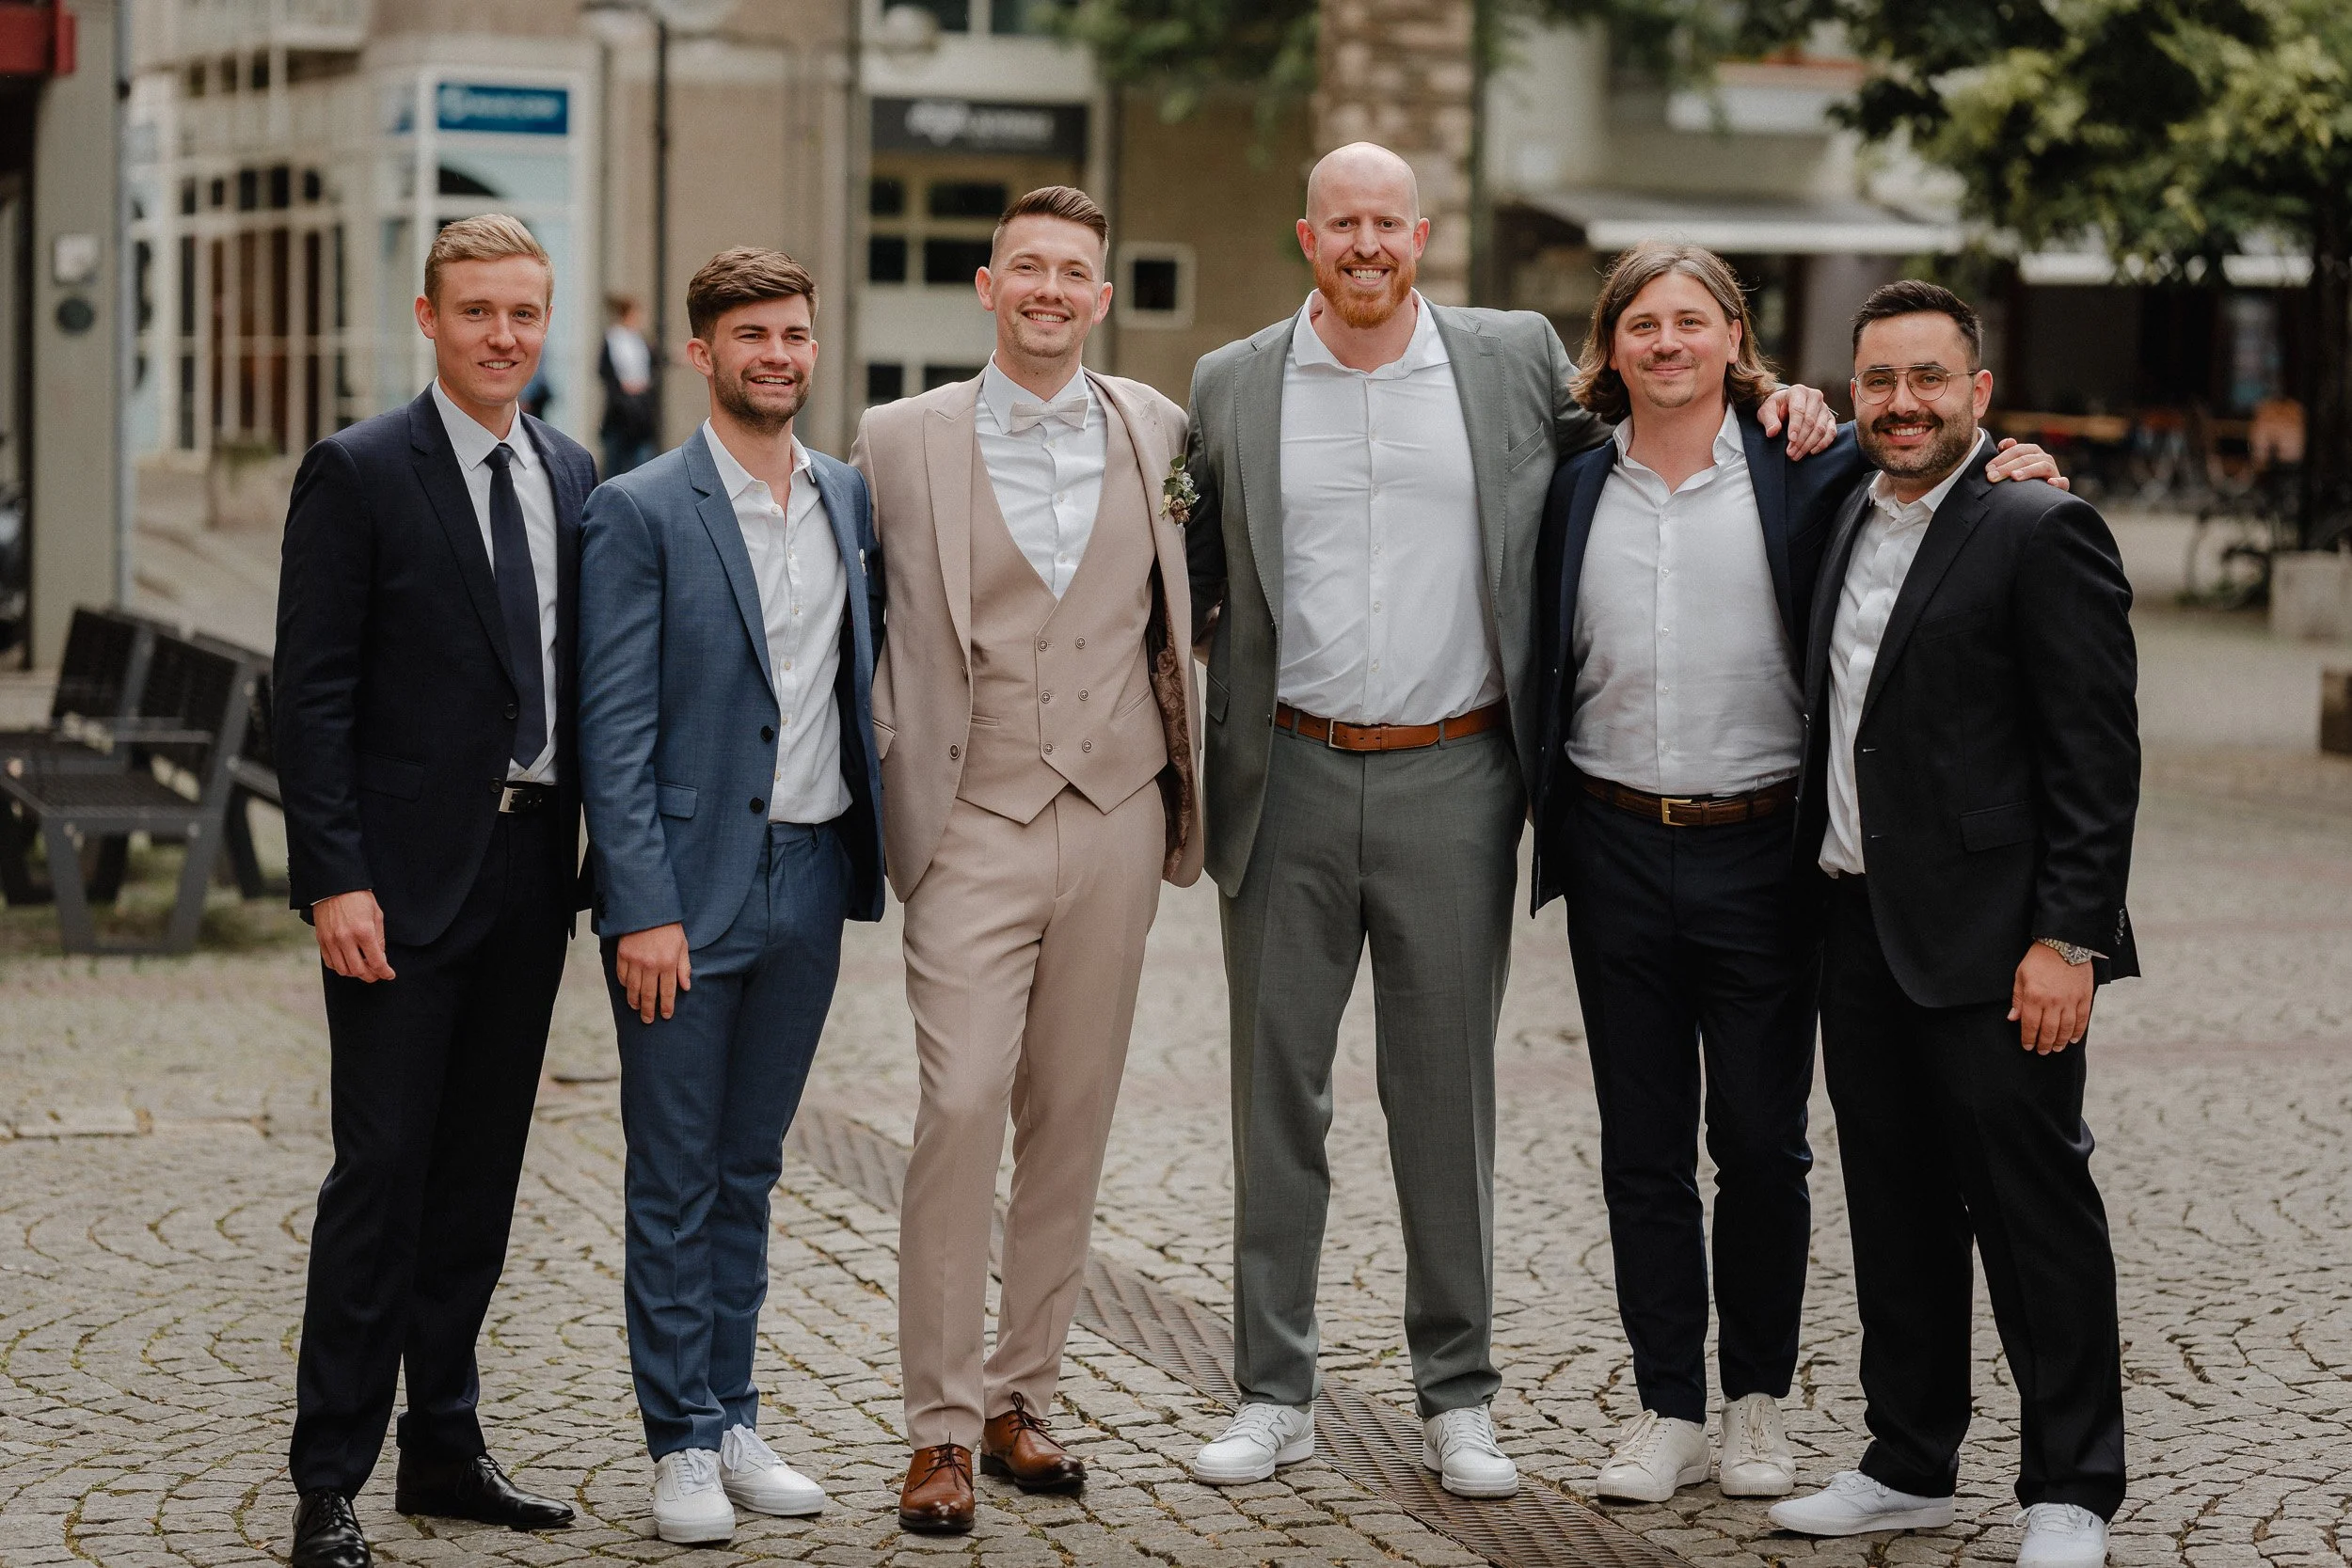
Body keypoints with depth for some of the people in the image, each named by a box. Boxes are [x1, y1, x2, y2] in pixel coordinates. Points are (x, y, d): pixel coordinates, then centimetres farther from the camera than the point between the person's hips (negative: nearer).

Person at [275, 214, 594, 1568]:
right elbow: (313, 694, -9)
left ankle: (445, 1447, 22)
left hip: (531, 869, 6)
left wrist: (595, 850, 8)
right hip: (405, 879, -6)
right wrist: (336, 880, -16)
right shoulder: (358, 473, -6)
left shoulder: (571, 474, 12)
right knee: (383, 1169, -5)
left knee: (482, 1172, 12)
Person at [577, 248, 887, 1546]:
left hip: (810, 875, 5)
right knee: (676, 1181, 2)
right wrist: (644, 909, -16)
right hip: (691, 885, -5)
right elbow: (614, 727, -10)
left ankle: (732, 1421, 22)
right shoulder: (639, 512, -7)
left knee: (748, 1169, 14)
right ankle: (683, 1445, 10)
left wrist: (867, 862, 7)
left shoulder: (850, 500, 9)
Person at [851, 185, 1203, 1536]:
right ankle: (941, 1425, -4)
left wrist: (1176, 754, 11)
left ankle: (1022, 1398, 19)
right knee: (961, 1106, -12)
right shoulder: (906, 439, 1)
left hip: (1115, 816, 3)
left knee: (1071, 1120, 8)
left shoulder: (1157, 430, 8)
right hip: (976, 820, -3)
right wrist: (895, 775, 2)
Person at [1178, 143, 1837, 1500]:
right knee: (1276, 1089, 7)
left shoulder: (1516, 359, 3)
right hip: (1291, 779, 1)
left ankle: (1459, 1397, 17)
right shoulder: (1233, 386, 4)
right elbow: (1195, 579, 9)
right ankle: (1276, 1392, 18)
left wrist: (1772, 410, 1)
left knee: (1448, 1093, 6)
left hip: (1452, 778, -1)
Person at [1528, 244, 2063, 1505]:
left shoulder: (1803, 474, -1)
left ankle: (1756, 1402, 20)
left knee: (1761, 1144, 5)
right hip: (1619, 853, 2)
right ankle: (1668, 1409, 17)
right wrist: (1551, 831, 4)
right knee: (1643, 1150, 7)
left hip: (1760, 850, -2)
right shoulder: (1575, 492, 6)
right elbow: (1547, 677, 12)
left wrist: (2009, 461, -12)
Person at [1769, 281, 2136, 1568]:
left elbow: (2096, 761, -12)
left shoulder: (2042, 532, -9)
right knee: (1895, 1208, 14)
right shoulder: (1843, 529, 13)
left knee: (2033, 1207, -1)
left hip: (1987, 942, -7)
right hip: (1861, 930, 7)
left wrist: (2067, 939, -16)